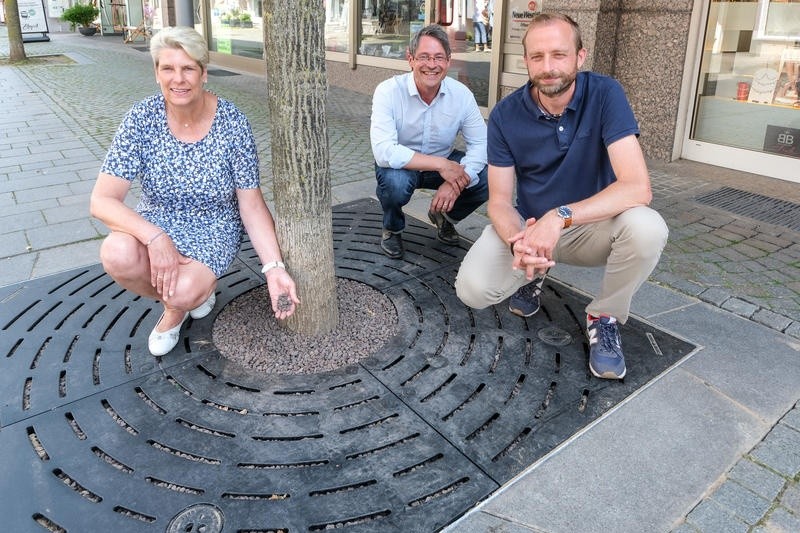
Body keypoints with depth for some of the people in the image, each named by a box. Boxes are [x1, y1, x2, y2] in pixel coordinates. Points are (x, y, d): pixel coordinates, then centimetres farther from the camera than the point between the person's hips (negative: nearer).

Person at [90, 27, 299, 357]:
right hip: (156, 222, 2)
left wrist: (274, 268, -24)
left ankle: (179, 306, 11)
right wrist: (155, 238, -34)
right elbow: (102, 200, -16)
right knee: (117, 255, -31)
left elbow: (251, 204, -13)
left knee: (182, 293, -31)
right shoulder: (142, 119, -13)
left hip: (213, 230, -2)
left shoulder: (232, 123, -16)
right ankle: (176, 303, 3)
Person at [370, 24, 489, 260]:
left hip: (444, 164, 4)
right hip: (400, 165, -3)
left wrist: (456, 181, -31)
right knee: (395, 183, -38)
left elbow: (480, 143, -13)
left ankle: (444, 215, 14)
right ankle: (392, 228, 0)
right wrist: (440, 164, -36)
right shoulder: (388, 91, -24)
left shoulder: (461, 94, -15)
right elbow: (384, 152, -35)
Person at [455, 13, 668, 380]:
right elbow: (500, 201, -11)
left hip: (593, 226, -1)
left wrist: (560, 216, -40)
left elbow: (638, 187, -28)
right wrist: (517, 242, -34)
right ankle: (533, 272, 13)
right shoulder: (506, 115, -13)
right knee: (472, 289, -23)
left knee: (647, 228, -34)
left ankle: (604, 317, -4)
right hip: (529, 224, 1)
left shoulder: (604, 95, -18)